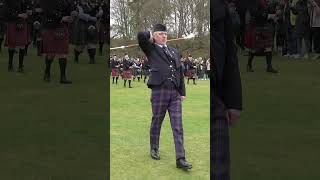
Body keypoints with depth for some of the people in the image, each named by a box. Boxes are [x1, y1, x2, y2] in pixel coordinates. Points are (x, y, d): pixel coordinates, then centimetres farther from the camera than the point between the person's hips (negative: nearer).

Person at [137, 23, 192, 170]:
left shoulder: (174, 51, 18)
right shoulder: (151, 49, 5)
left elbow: (180, 72, 18)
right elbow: (141, 35, -14)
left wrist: (183, 92, 13)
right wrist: (151, 35, 6)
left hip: (175, 93, 4)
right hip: (159, 91, -4)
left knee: (178, 126, -1)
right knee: (156, 122, 10)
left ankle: (180, 159, 1)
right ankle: (154, 149, 32)